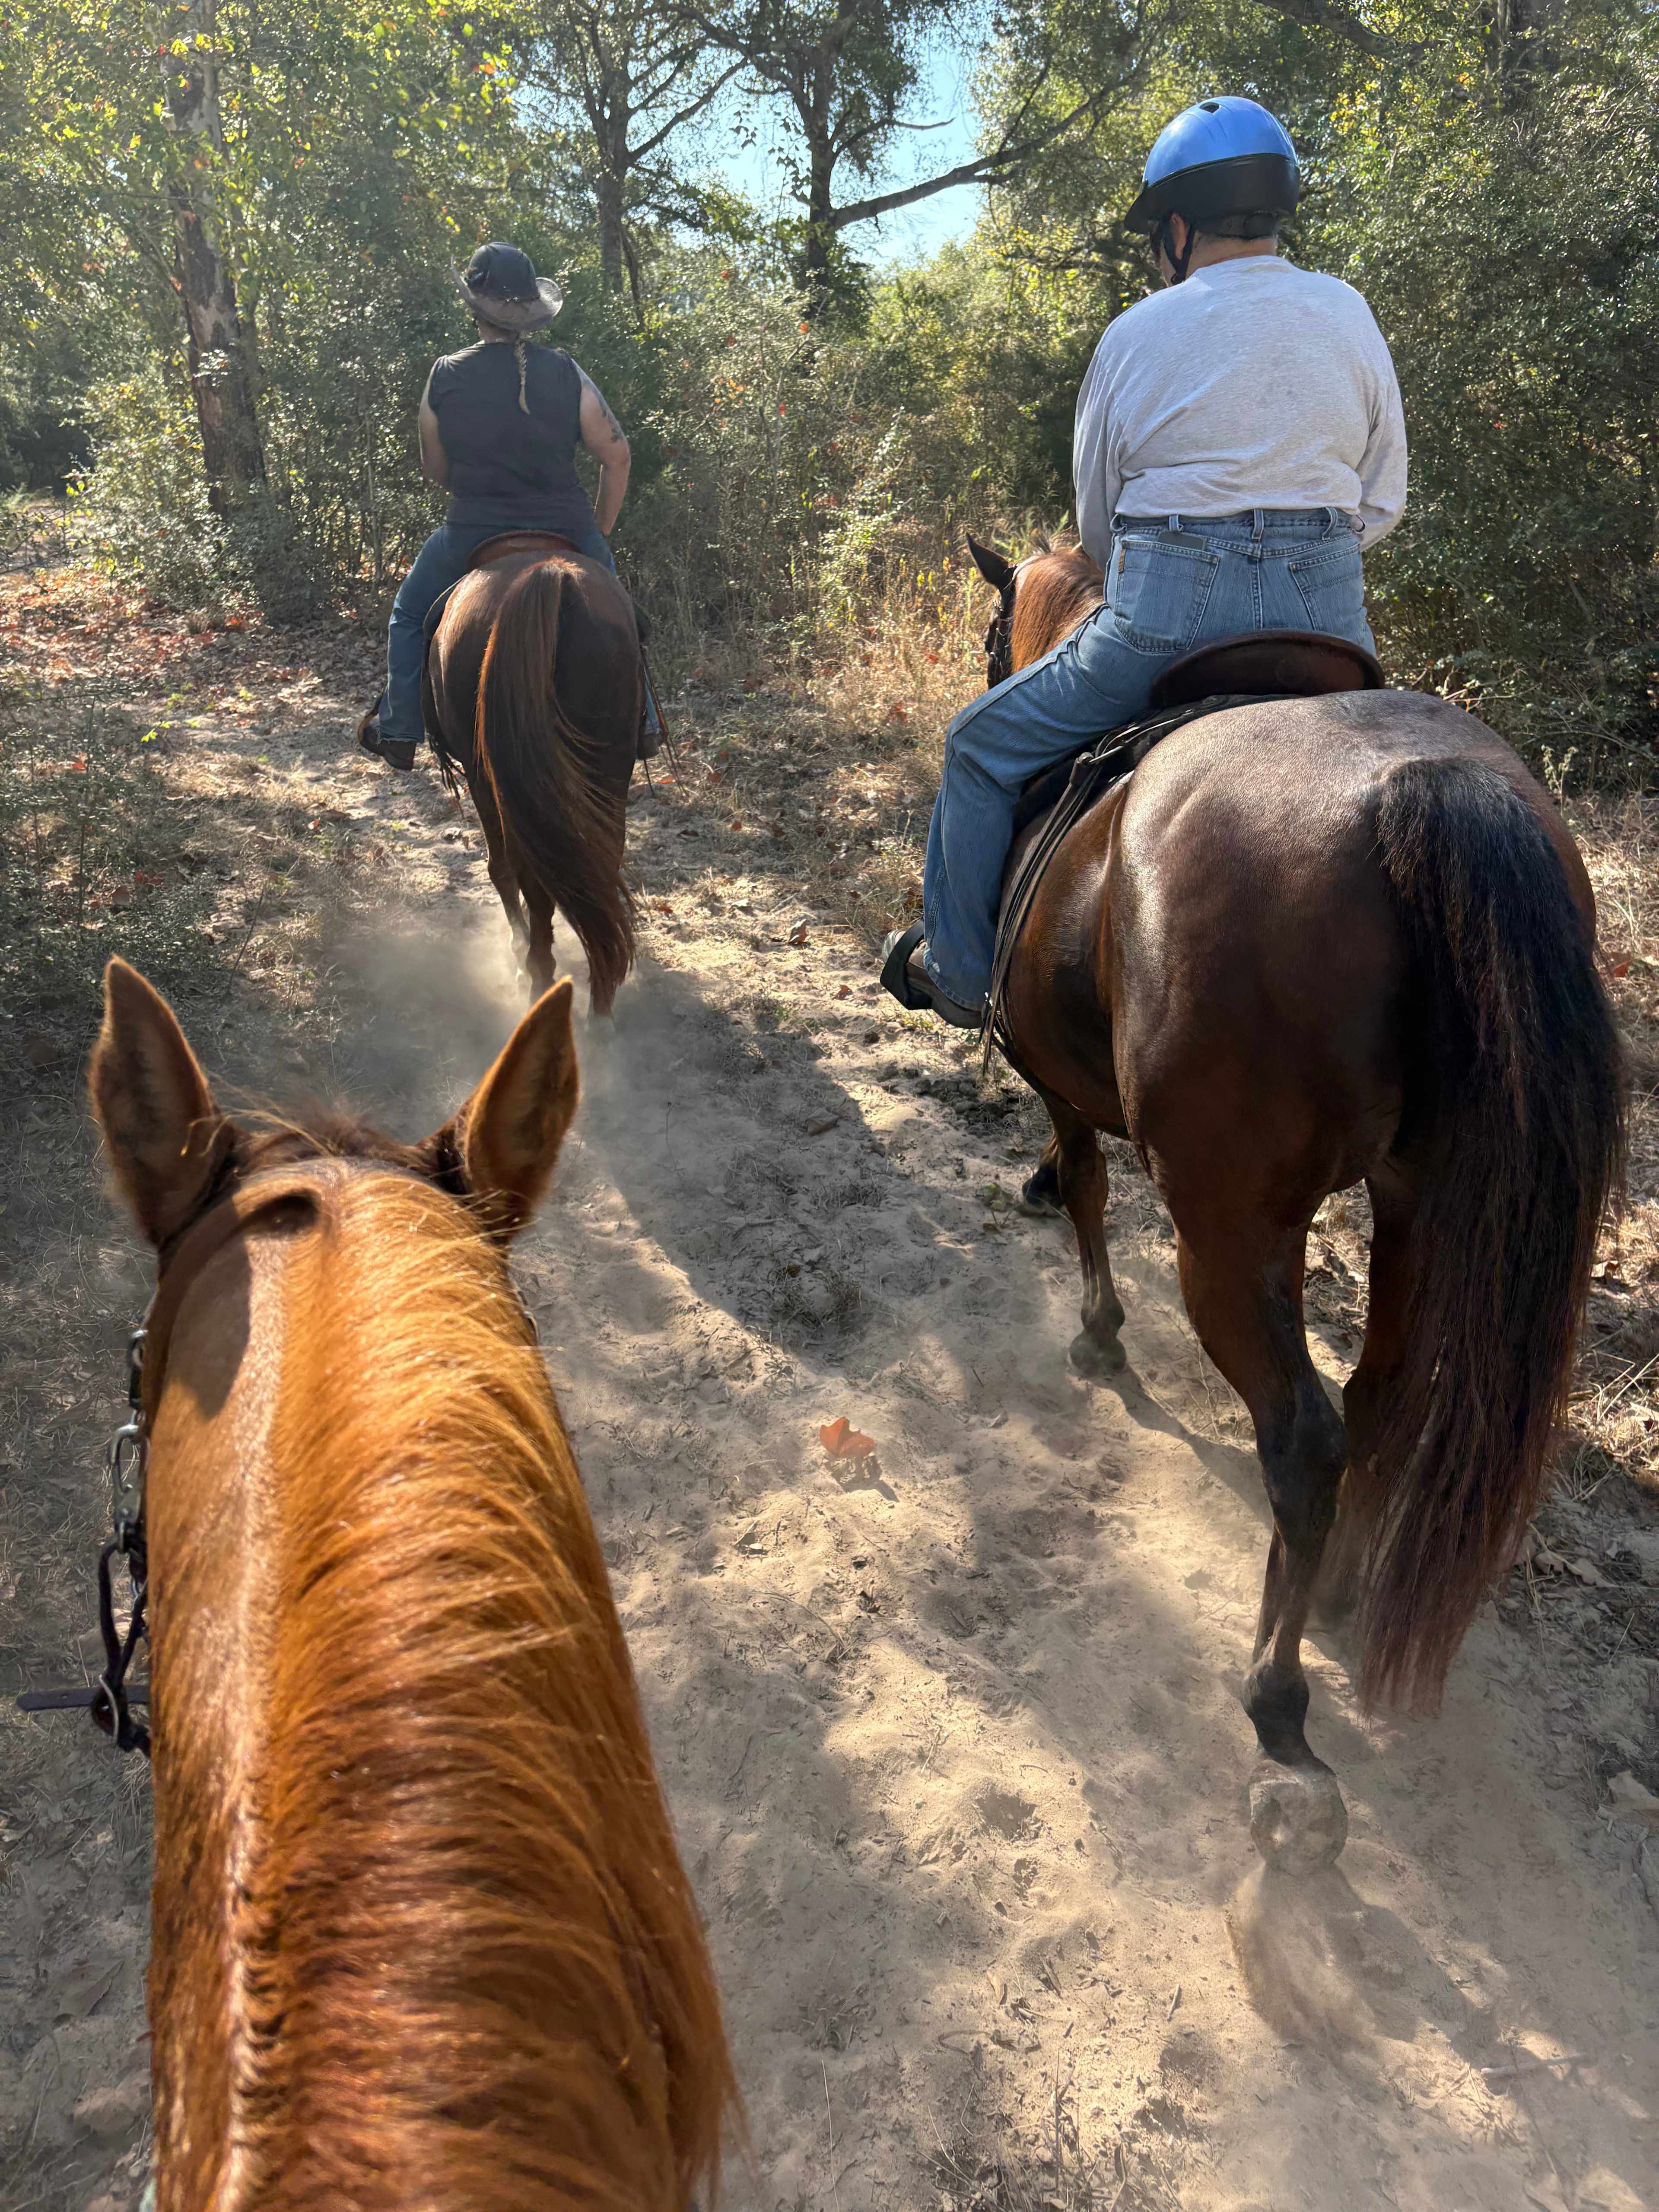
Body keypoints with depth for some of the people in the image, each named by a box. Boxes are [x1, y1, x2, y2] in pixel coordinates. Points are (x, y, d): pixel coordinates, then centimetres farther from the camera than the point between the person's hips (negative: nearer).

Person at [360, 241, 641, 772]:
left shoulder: (444, 379, -6)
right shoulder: (568, 374, -5)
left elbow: (434, 468, 5)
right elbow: (617, 456, -1)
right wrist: (600, 531, 10)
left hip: (473, 534, 0)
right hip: (567, 531, 1)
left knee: (411, 614, 22)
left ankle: (399, 732, 24)